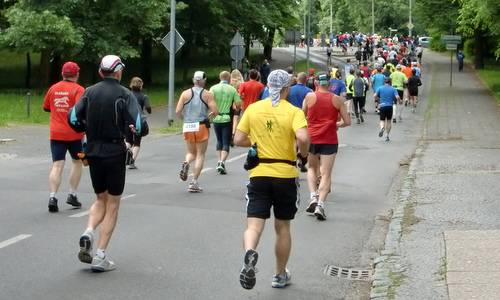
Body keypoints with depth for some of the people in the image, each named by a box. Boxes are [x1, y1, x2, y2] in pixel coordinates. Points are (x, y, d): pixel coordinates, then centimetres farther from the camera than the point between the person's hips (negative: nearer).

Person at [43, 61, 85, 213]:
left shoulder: (53, 88, 7)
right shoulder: (78, 89, -8)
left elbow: (46, 107, 19)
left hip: (56, 133, 3)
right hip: (74, 134, -3)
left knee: (57, 165, -1)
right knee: (77, 162, 17)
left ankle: (52, 197, -17)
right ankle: (72, 195, 16)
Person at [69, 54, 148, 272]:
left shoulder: (90, 92, 3)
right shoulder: (124, 95, -8)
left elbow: (73, 119, -1)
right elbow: (140, 125, -16)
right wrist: (135, 131, 6)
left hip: (93, 152, 4)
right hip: (115, 153, -4)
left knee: (101, 199, 22)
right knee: (112, 204, 7)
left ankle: (88, 232, -7)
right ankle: (100, 257, 3)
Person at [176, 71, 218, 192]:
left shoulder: (185, 93, 3)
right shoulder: (208, 94, -2)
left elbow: (178, 111, -3)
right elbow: (215, 111, -11)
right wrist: (208, 116, 9)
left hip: (187, 127, 2)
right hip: (202, 127, -2)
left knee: (191, 153, 20)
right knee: (200, 155, 6)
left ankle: (186, 163, -14)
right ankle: (194, 182, -1)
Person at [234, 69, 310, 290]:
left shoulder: (253, 109, 2)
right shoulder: (293, 112, -7)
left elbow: (238, 140, 3)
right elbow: (302, 138, -23)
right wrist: (303, 155, -3)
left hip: (258, 174, 1)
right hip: (286, 175, -1)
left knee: (254, 224, -3)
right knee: (282, 226, 15)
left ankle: (250, 253, -35)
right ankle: (280, 275, 26)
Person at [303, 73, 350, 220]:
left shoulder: (310, 97, -1)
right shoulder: (337, 100, 1)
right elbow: (347, 121, 3)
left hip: (311, 138, 1)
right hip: (329, 140, -1)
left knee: (312, 168, 22)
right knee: (326, 174, 1)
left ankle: (313, 197, 3)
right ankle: (320, 204, -13)